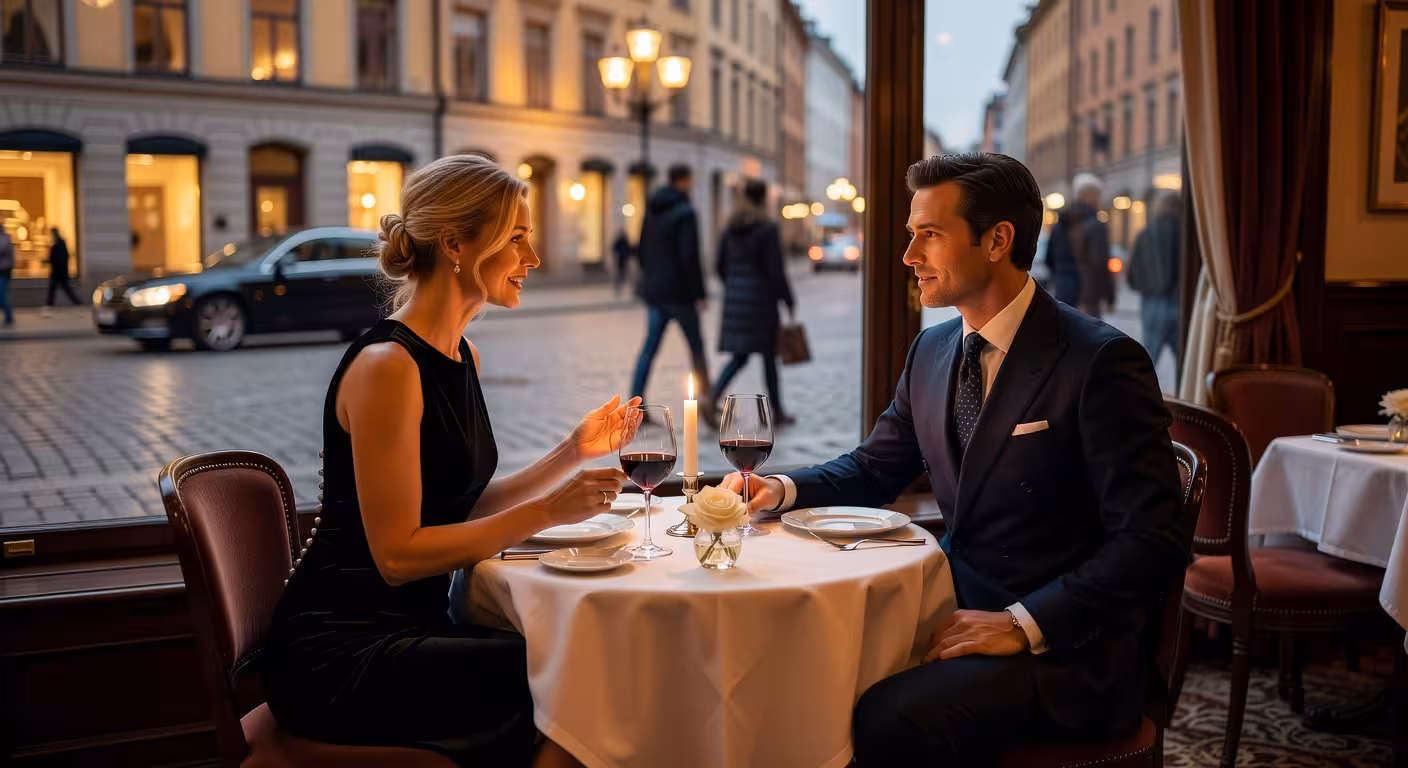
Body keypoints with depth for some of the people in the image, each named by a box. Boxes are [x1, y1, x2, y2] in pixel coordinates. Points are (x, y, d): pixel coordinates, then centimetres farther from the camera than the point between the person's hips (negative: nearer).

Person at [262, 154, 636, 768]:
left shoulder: (462, 358, 11)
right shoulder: (386, 366, -17)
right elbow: (397, 554, -18)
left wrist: (572, 453, 2)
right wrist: (549, 511, -19)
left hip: (412, 630, 8)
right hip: (335, 652, -8)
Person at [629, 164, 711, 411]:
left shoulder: (652, 210, 11)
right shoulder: (685, 213, -14)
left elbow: (642, 249, 16)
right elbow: (690, 256, -20)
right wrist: (699, 294, -16)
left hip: (653, 290, 7)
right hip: (679, 291, -7)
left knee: (650, 346, 6)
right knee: (696, 346, 5)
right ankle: (707, 402, 12)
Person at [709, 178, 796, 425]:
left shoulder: (731, 227, 7)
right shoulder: (767, 228, -12)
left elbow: (720, 265, 10)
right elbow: (776, 270, -14)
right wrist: (788, 301, -5)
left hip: (735, 298, 6)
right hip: (760, 299, -6)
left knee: (739, 357, 10)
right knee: (769, 356, 6)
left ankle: (713, 396, -10)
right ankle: (777, 411, 16)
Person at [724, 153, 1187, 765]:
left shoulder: (1101, 362, -14)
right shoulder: (932, 352, 8)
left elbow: (1153, 543, -17)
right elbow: (874, 469, 18)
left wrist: (1023, 625, -23)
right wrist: (783, 489, -1)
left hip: (1064, 645, -6)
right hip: (959, 608, 6)